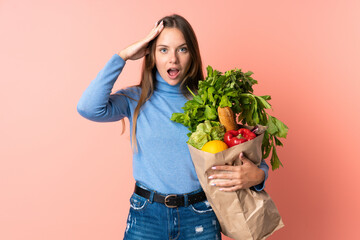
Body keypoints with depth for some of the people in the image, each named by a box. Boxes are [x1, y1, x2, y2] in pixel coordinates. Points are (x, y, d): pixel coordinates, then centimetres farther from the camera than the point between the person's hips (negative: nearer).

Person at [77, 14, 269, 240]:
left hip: (199, 216, 0)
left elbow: (245, 152, 2)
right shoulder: (136, 99, -1)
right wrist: (123, 56, -12)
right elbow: (89, 108, -18)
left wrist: (258, 175, -21)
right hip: (146, 215, 0)